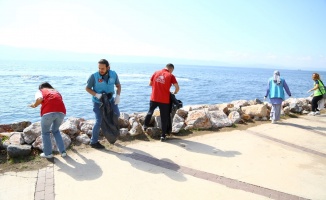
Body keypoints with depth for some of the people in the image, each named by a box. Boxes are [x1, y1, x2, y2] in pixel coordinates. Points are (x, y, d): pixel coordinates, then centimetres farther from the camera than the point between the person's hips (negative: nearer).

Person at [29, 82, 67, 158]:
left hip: (48, 112, -4)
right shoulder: (56, 92, 34)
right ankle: (63, 151, 24)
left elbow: (39, 99, -3)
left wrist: (34, 105, 18)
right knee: (56, 130, 27)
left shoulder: (40, 91, 22)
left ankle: (48, 153, 26)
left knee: (45, 132, 20)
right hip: (61, 111, 4)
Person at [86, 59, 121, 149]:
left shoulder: (113, 74, -14)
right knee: (99, 121, -7)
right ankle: (93, 142, 9)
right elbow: (87, 88, -12)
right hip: (98, 102, -5)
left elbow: (118, 85, 1)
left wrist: (118, 96, -15)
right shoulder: (94, 76, -24)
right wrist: (96, 94, -28)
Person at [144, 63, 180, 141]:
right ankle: (163, 136, 12)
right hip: (164, 100, -3)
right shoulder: (171, 76, -4)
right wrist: (174, 93, 9)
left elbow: (150, 84, 14)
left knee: (150, 112, 28)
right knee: (164, 118, 8)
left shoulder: (156, 73, 5)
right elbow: (177, 87, -11)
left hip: (154, 98, 3)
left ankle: (145, 126, 35)